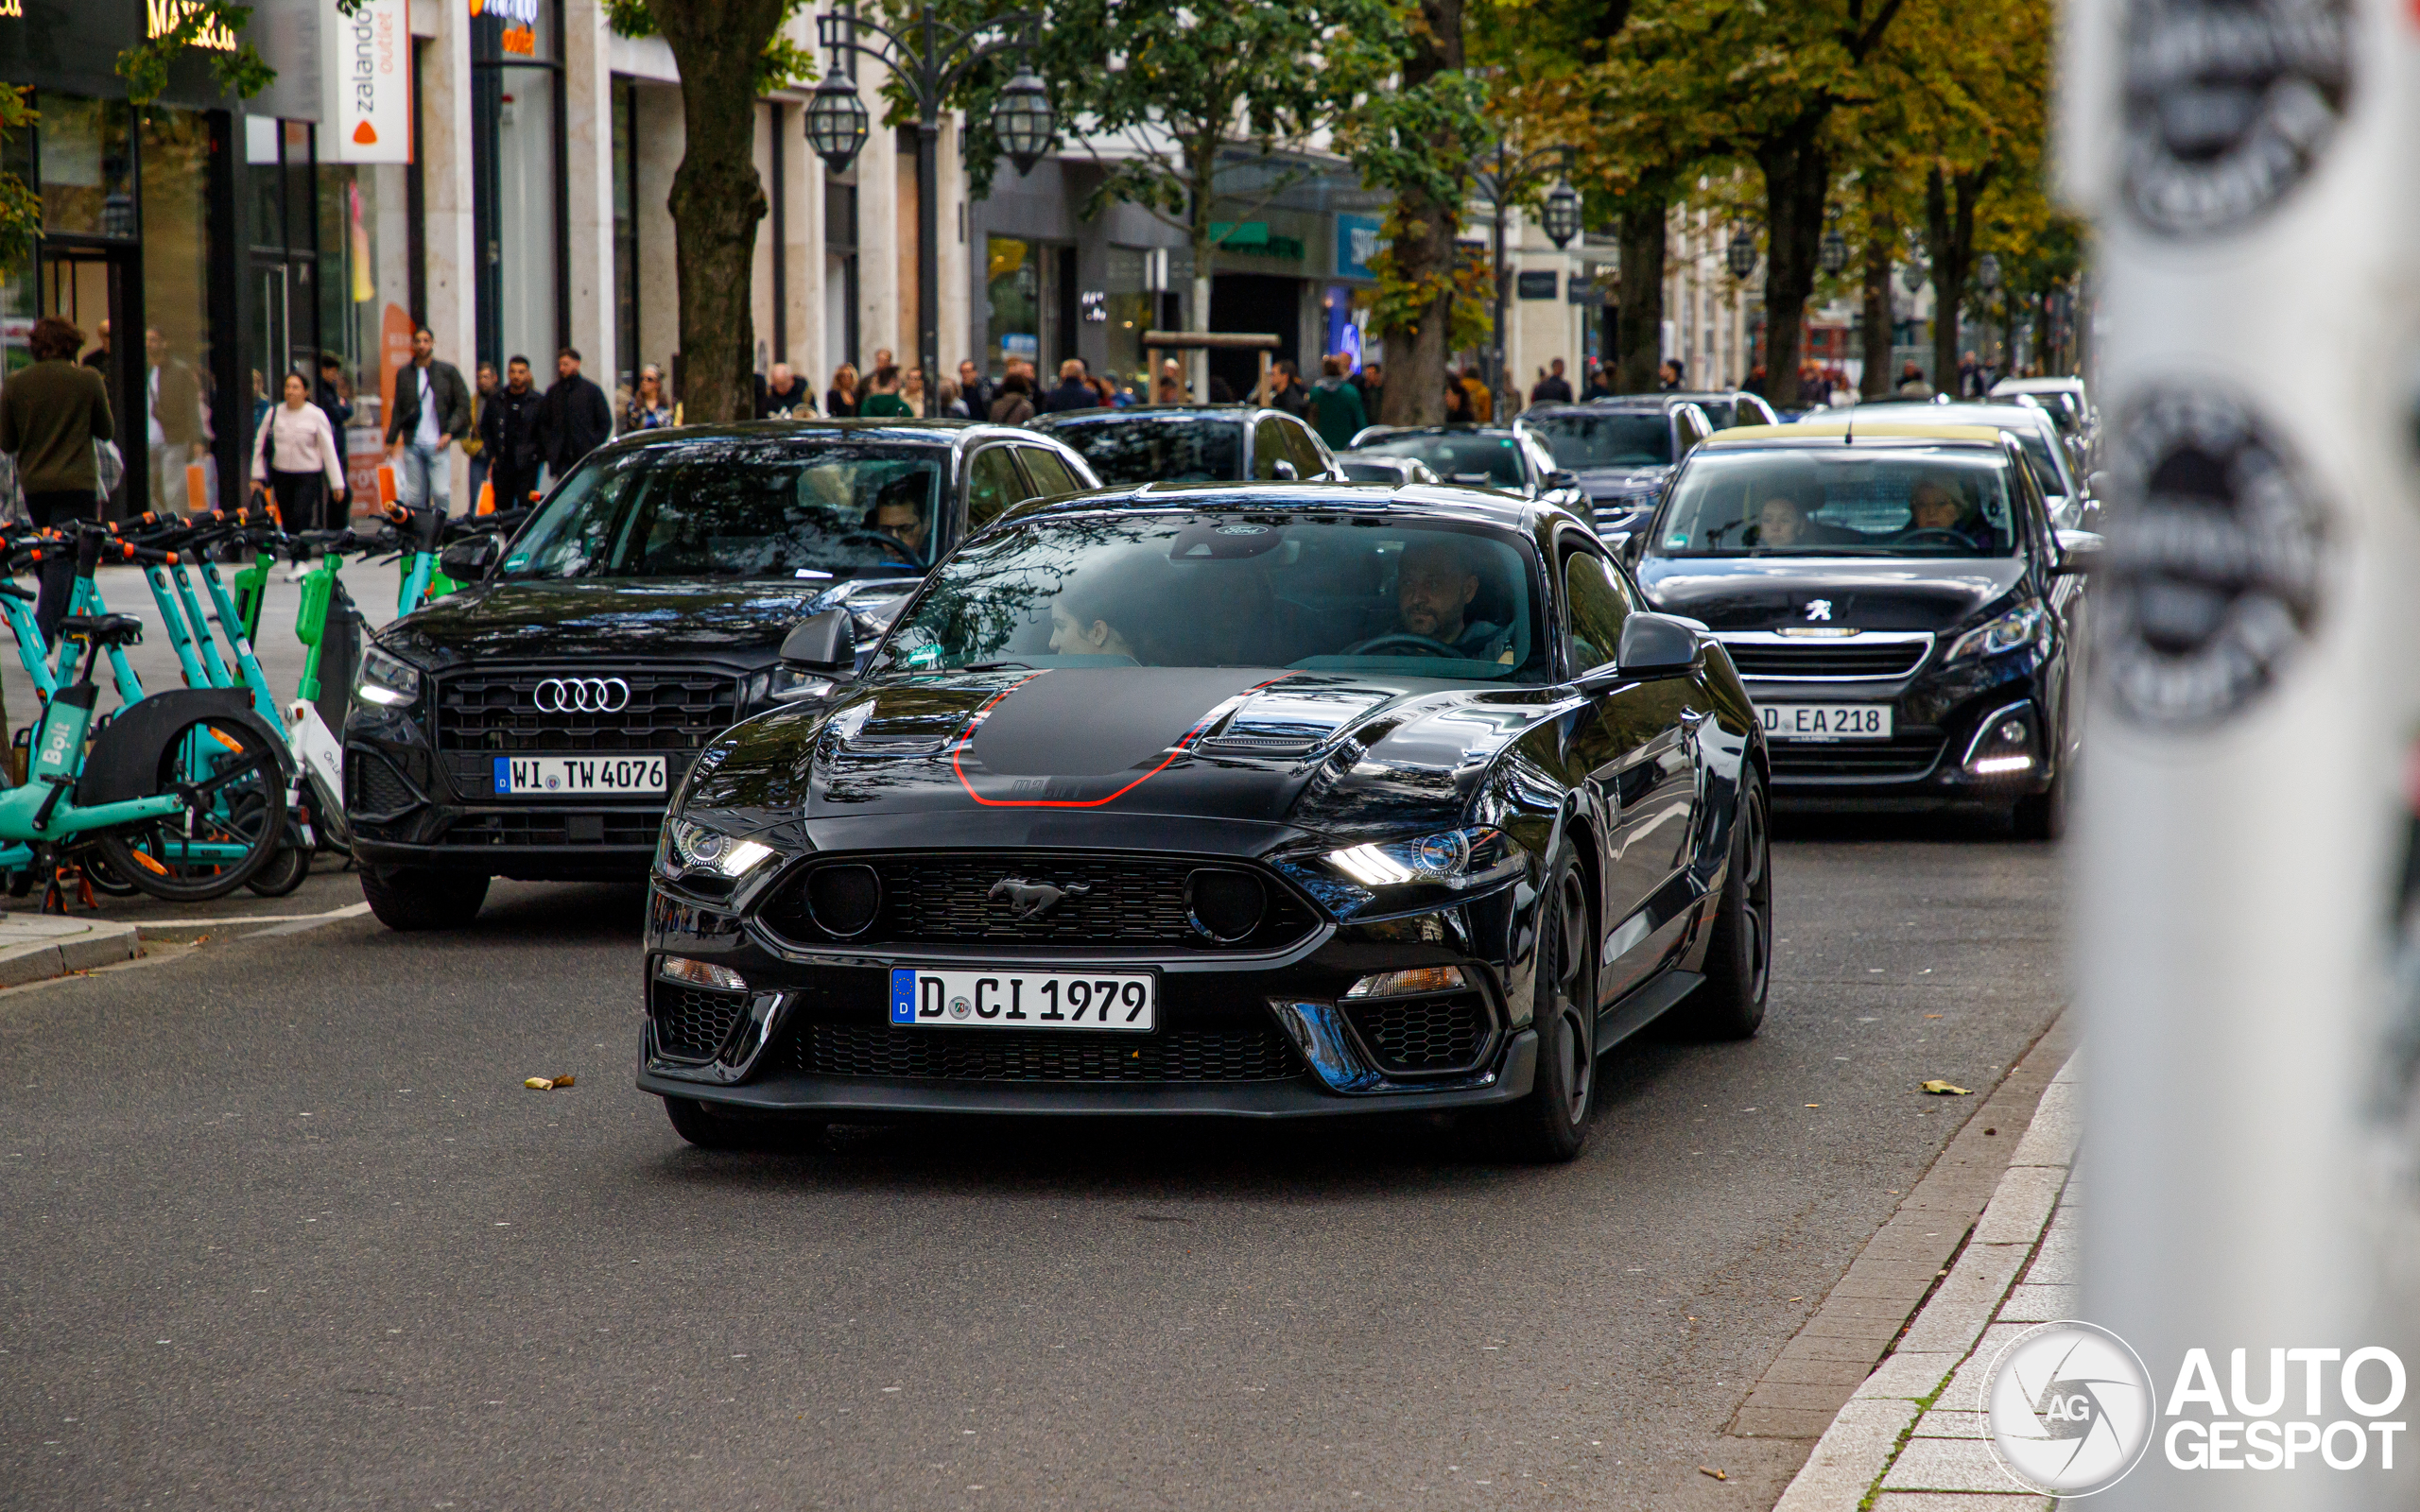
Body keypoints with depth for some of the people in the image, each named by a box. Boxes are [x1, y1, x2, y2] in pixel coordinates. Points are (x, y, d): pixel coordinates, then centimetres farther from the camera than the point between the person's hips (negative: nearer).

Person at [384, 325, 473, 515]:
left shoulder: (448, 371, 5)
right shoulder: (404, 375, 13)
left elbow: (464, 405, 3)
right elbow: (398, 410, 19)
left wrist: (449, 433, -8)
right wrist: (390, 440, 12)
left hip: (438, 444, -3)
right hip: (412, 445, 3)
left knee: (441, 492, -12)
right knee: (415, 496, 1)